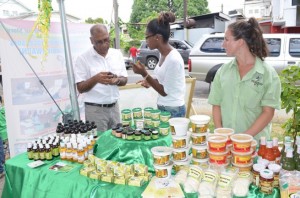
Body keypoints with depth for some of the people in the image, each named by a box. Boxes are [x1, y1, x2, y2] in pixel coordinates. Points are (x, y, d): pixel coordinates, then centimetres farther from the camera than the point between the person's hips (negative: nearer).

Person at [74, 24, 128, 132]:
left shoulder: (117, 54, 5)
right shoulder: (83, 59, -8)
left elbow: (124, 80, 9)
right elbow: (80, 88, -9)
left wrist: (117, 80, -14)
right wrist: (95, 79, -26)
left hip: (114, 107, 4)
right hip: (95, 110, -4)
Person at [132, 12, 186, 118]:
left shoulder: (174, 59, -23)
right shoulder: (163, 54, 4)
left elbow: (165, 91, -18)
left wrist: (144, 74, -22)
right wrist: (150, 81, 0)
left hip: (173, 110, -8)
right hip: (162, 107, 8)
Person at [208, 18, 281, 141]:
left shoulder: (268, 74, -5)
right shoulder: (223, 71, 3)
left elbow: (268, 112, -8)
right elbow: (216, 105, 4)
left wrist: (244, 137, -17)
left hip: (254, 141, -2)